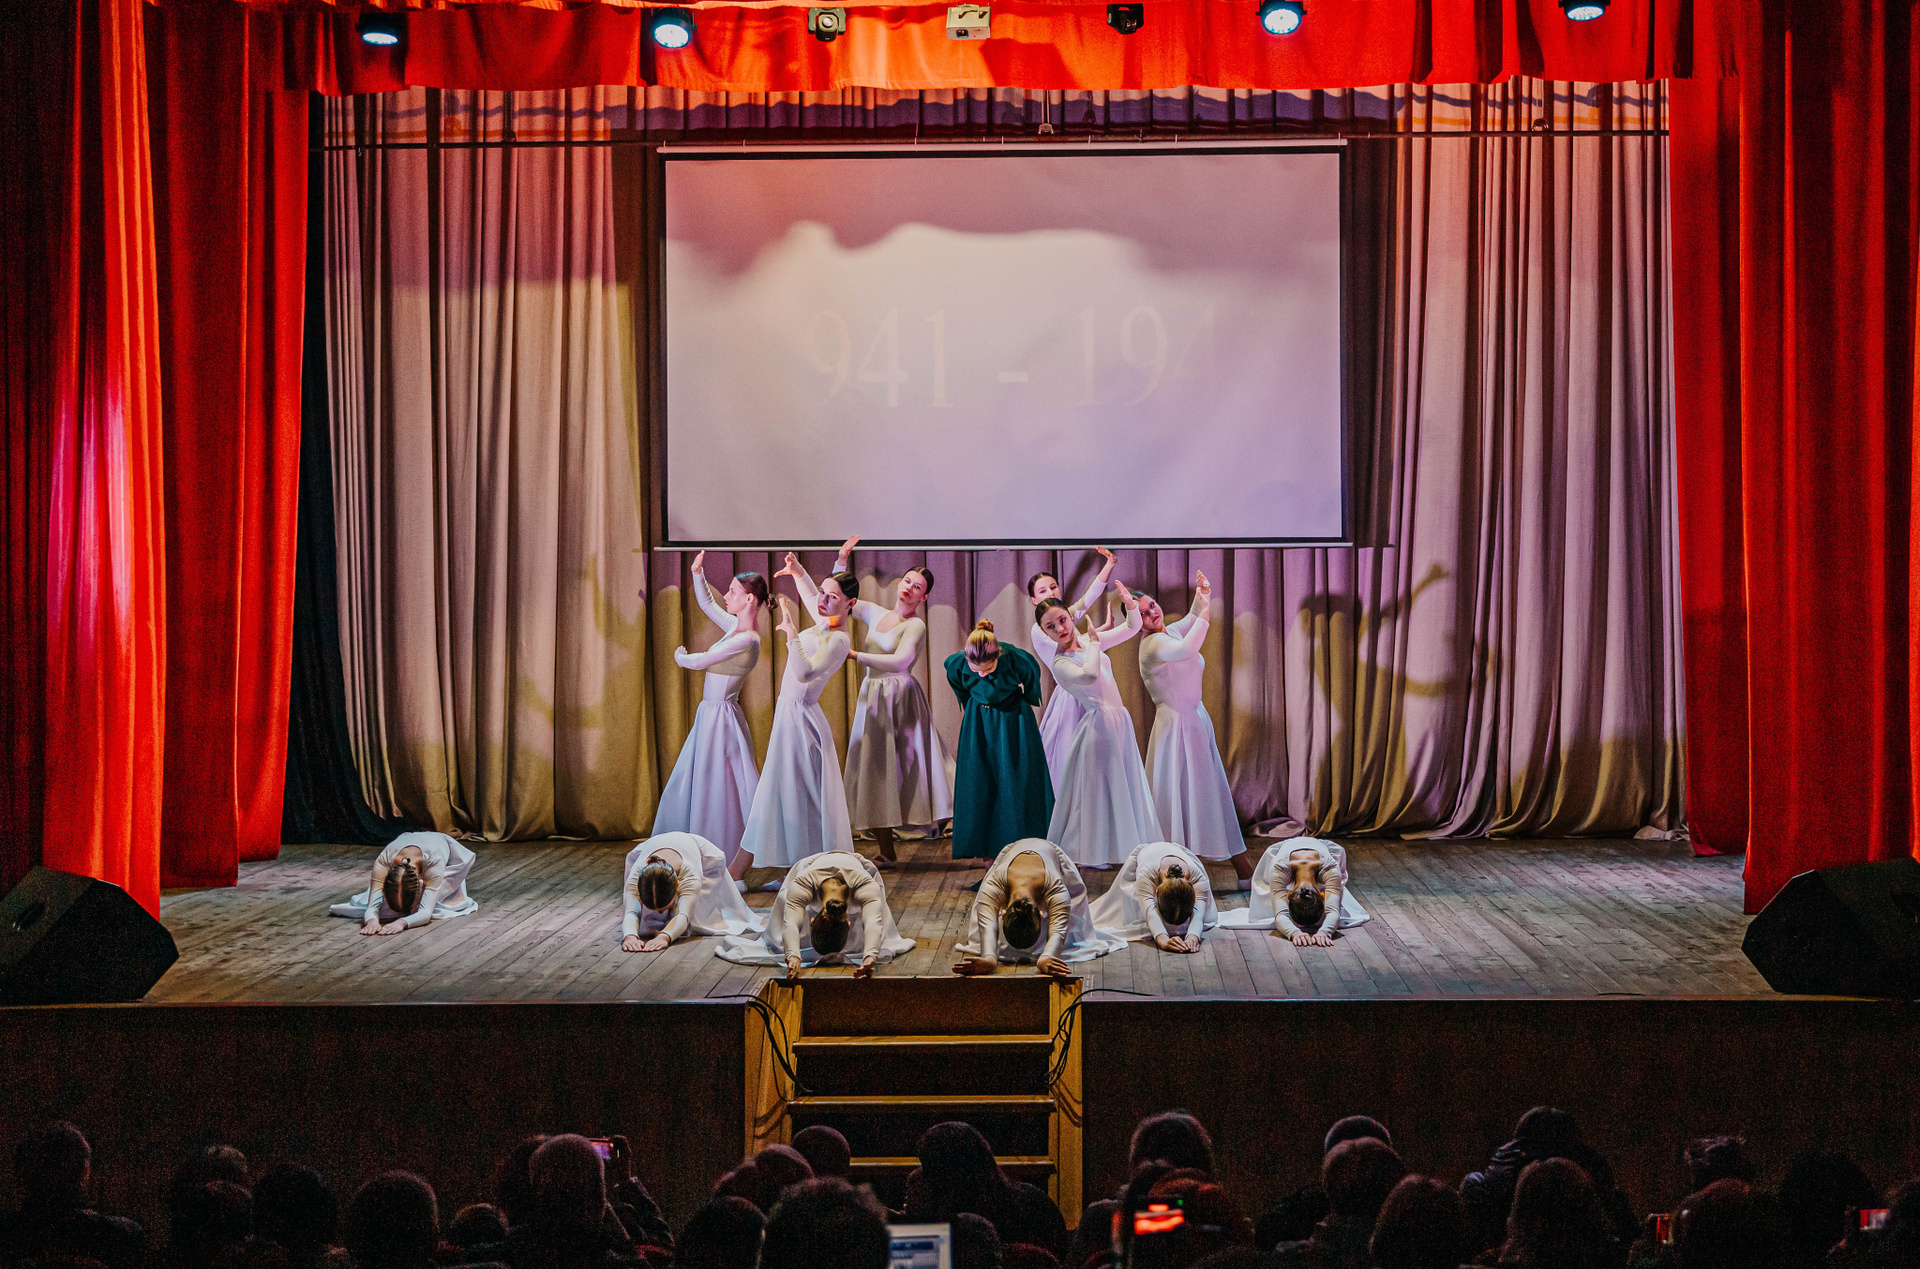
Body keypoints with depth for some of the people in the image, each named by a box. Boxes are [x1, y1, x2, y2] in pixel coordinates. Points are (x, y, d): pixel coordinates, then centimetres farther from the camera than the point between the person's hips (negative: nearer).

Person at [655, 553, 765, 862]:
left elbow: (699, 661, -15)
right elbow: (706, 603, 21)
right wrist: (698, 572, 9)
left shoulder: (746, 640, -20)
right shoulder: (736, 627, 7)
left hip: (721, 717, -10)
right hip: (710, 715, 10)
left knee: (715, 788, -3)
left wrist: (680, 656, 6)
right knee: (686, 786, 15)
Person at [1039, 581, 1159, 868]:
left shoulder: (1089, 641, 6)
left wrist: (1131, 605, -6)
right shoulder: (1060, 663, -16)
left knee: (1124, 786, 14)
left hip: (1120, 721, 8)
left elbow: (1132, 628, 15)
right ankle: (1092, 852, 9)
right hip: (1099, 723, -8)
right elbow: (1089, 675, -37)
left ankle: (1123, 847, 24)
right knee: (1097, 788, -1)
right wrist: (1094, 642, -22)